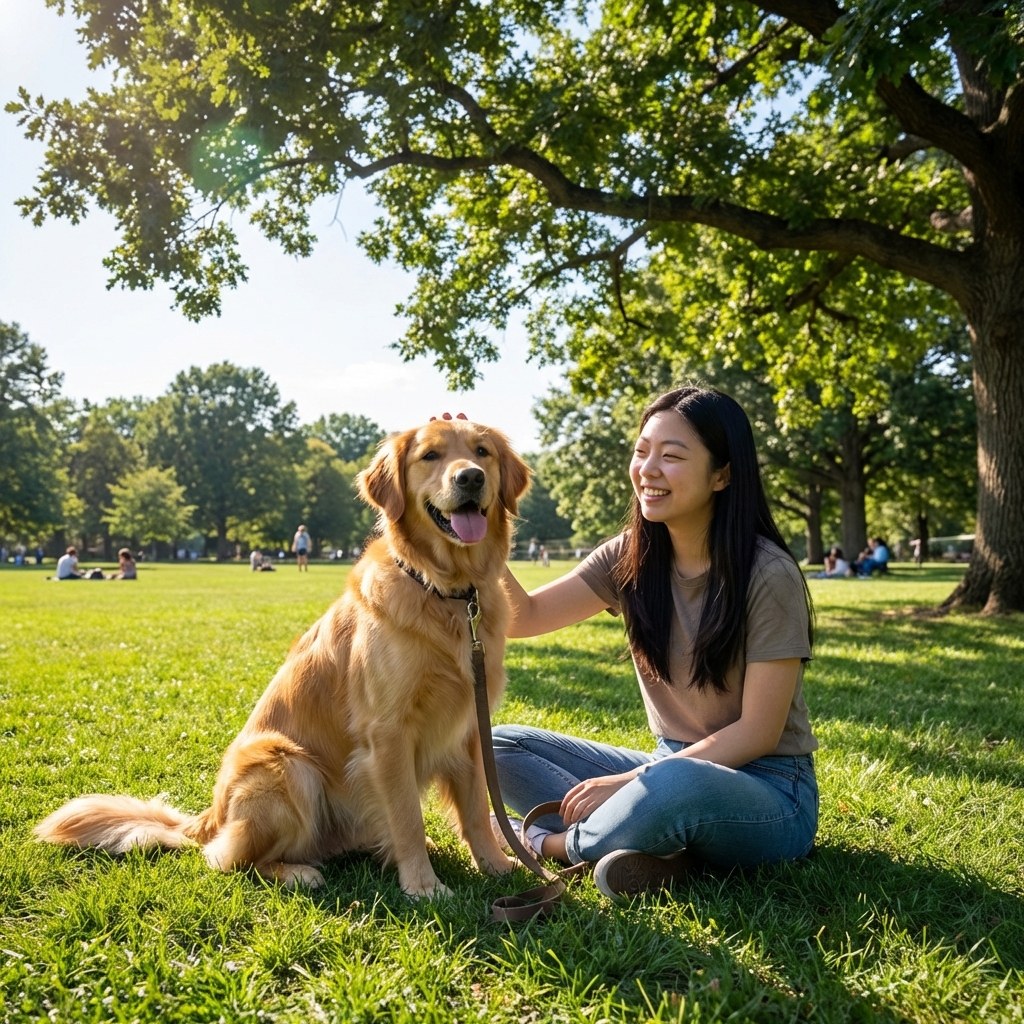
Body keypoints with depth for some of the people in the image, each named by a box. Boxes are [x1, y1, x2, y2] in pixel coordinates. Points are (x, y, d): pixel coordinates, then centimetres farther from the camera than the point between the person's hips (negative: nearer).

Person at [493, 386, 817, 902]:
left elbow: (758, 732, -16)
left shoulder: (768, 575, -17)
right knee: (502, 745, -4)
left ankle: (553, 842, -9)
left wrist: (633, 782, -20)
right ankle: (654, 845, -19)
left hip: (766, 793, -6)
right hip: (669, 765, 6)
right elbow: (523, 617, -8)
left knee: (674, 783, -40)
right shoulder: (633, 558, 0)